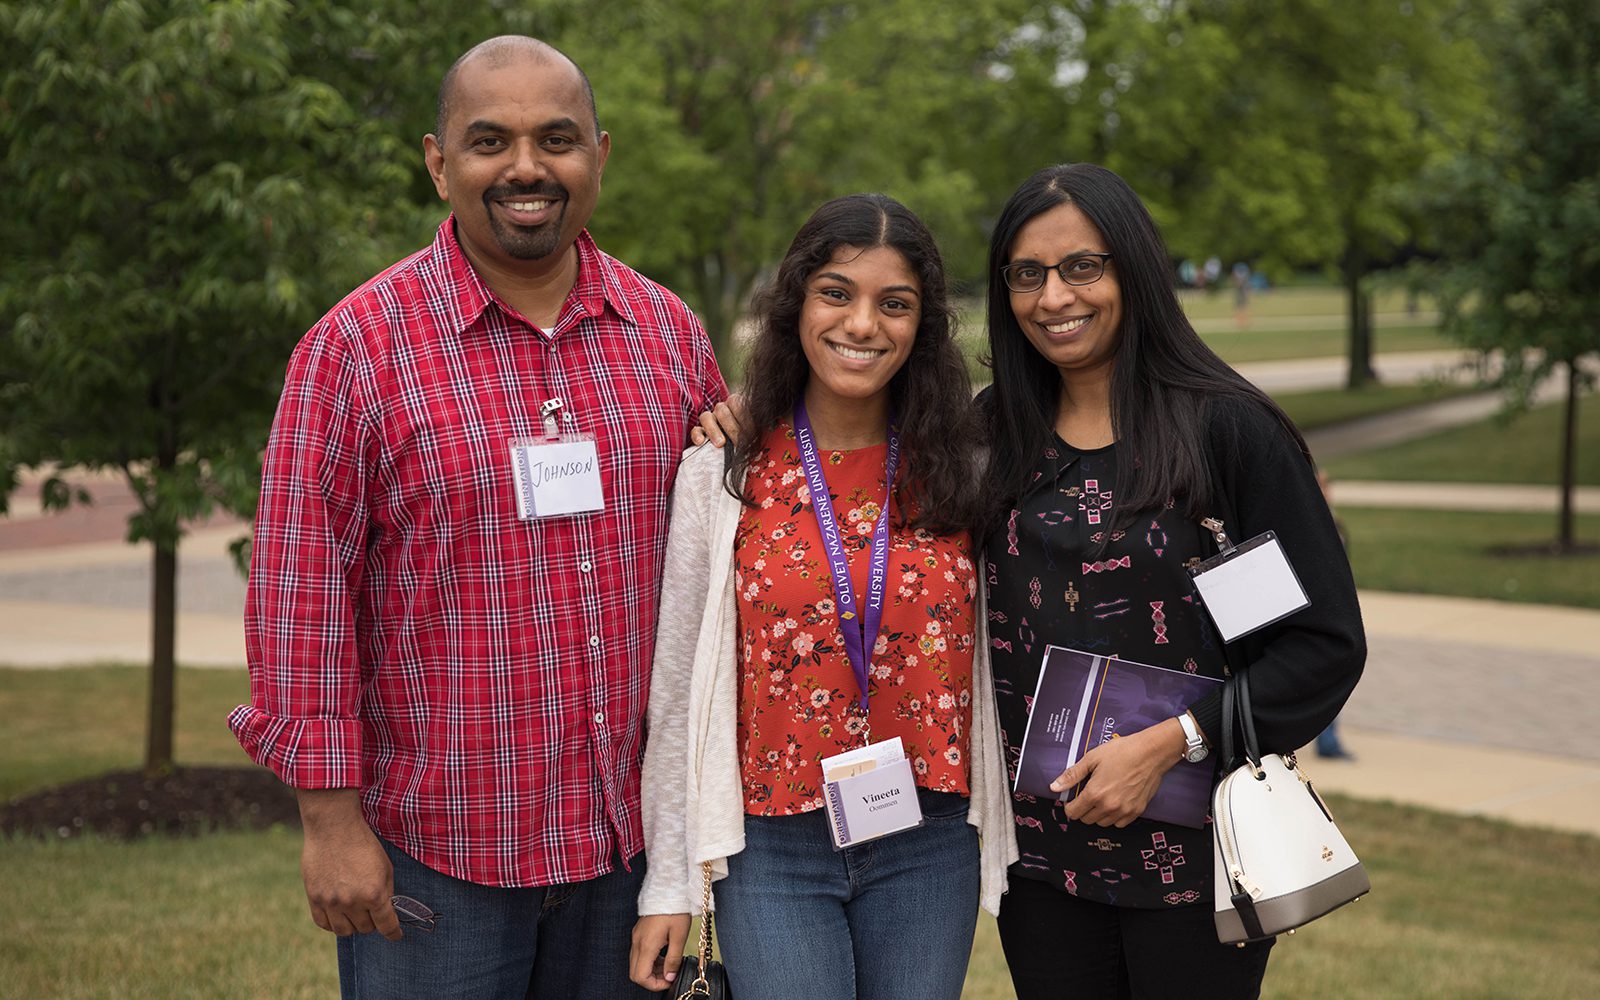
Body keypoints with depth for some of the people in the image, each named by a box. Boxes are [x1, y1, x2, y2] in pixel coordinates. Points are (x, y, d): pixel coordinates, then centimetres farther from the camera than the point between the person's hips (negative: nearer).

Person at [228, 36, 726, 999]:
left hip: (630, 837, 4)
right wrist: (332, 816, -9)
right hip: (435, 850, -4)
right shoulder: (356, 346, -7)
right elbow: (302, 591, -7)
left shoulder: (669, 332, 5)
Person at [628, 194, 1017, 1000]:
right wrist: (668, 883, 0)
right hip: (774, 849, -2)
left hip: (929, 849, 2)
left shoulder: (957, 472, 3)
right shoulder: (721, 477, -2)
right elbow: (677, 687, 0)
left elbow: (1003, 656, 10)